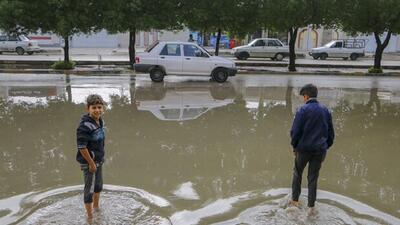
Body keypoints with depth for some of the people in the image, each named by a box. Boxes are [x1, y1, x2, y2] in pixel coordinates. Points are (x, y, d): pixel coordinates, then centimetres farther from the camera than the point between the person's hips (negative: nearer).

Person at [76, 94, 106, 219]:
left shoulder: (100, 121, -1)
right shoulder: (85, 125, -25)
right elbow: (82, 147, -25)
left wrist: (101, 158, 14)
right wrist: (91, 163, -19)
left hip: (98, 160, 8)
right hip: (89, 162, -8)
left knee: (99, 185, 25)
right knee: (89, 188, 8)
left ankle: (96, 207, 49)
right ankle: (90, 216, 27)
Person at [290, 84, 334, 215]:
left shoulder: (303, 110, -10)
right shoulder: (326, 111, 6)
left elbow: (295, 131, -12)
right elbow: (331, 133, 11)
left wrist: (294, 145, 1)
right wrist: (325, 147, 17)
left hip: (304, 149, -4)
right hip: (319, 150, 4)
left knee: (297, 173, 17)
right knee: (313, 178, 11)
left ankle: (295, 200, 25)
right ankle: (311, 207, 13)